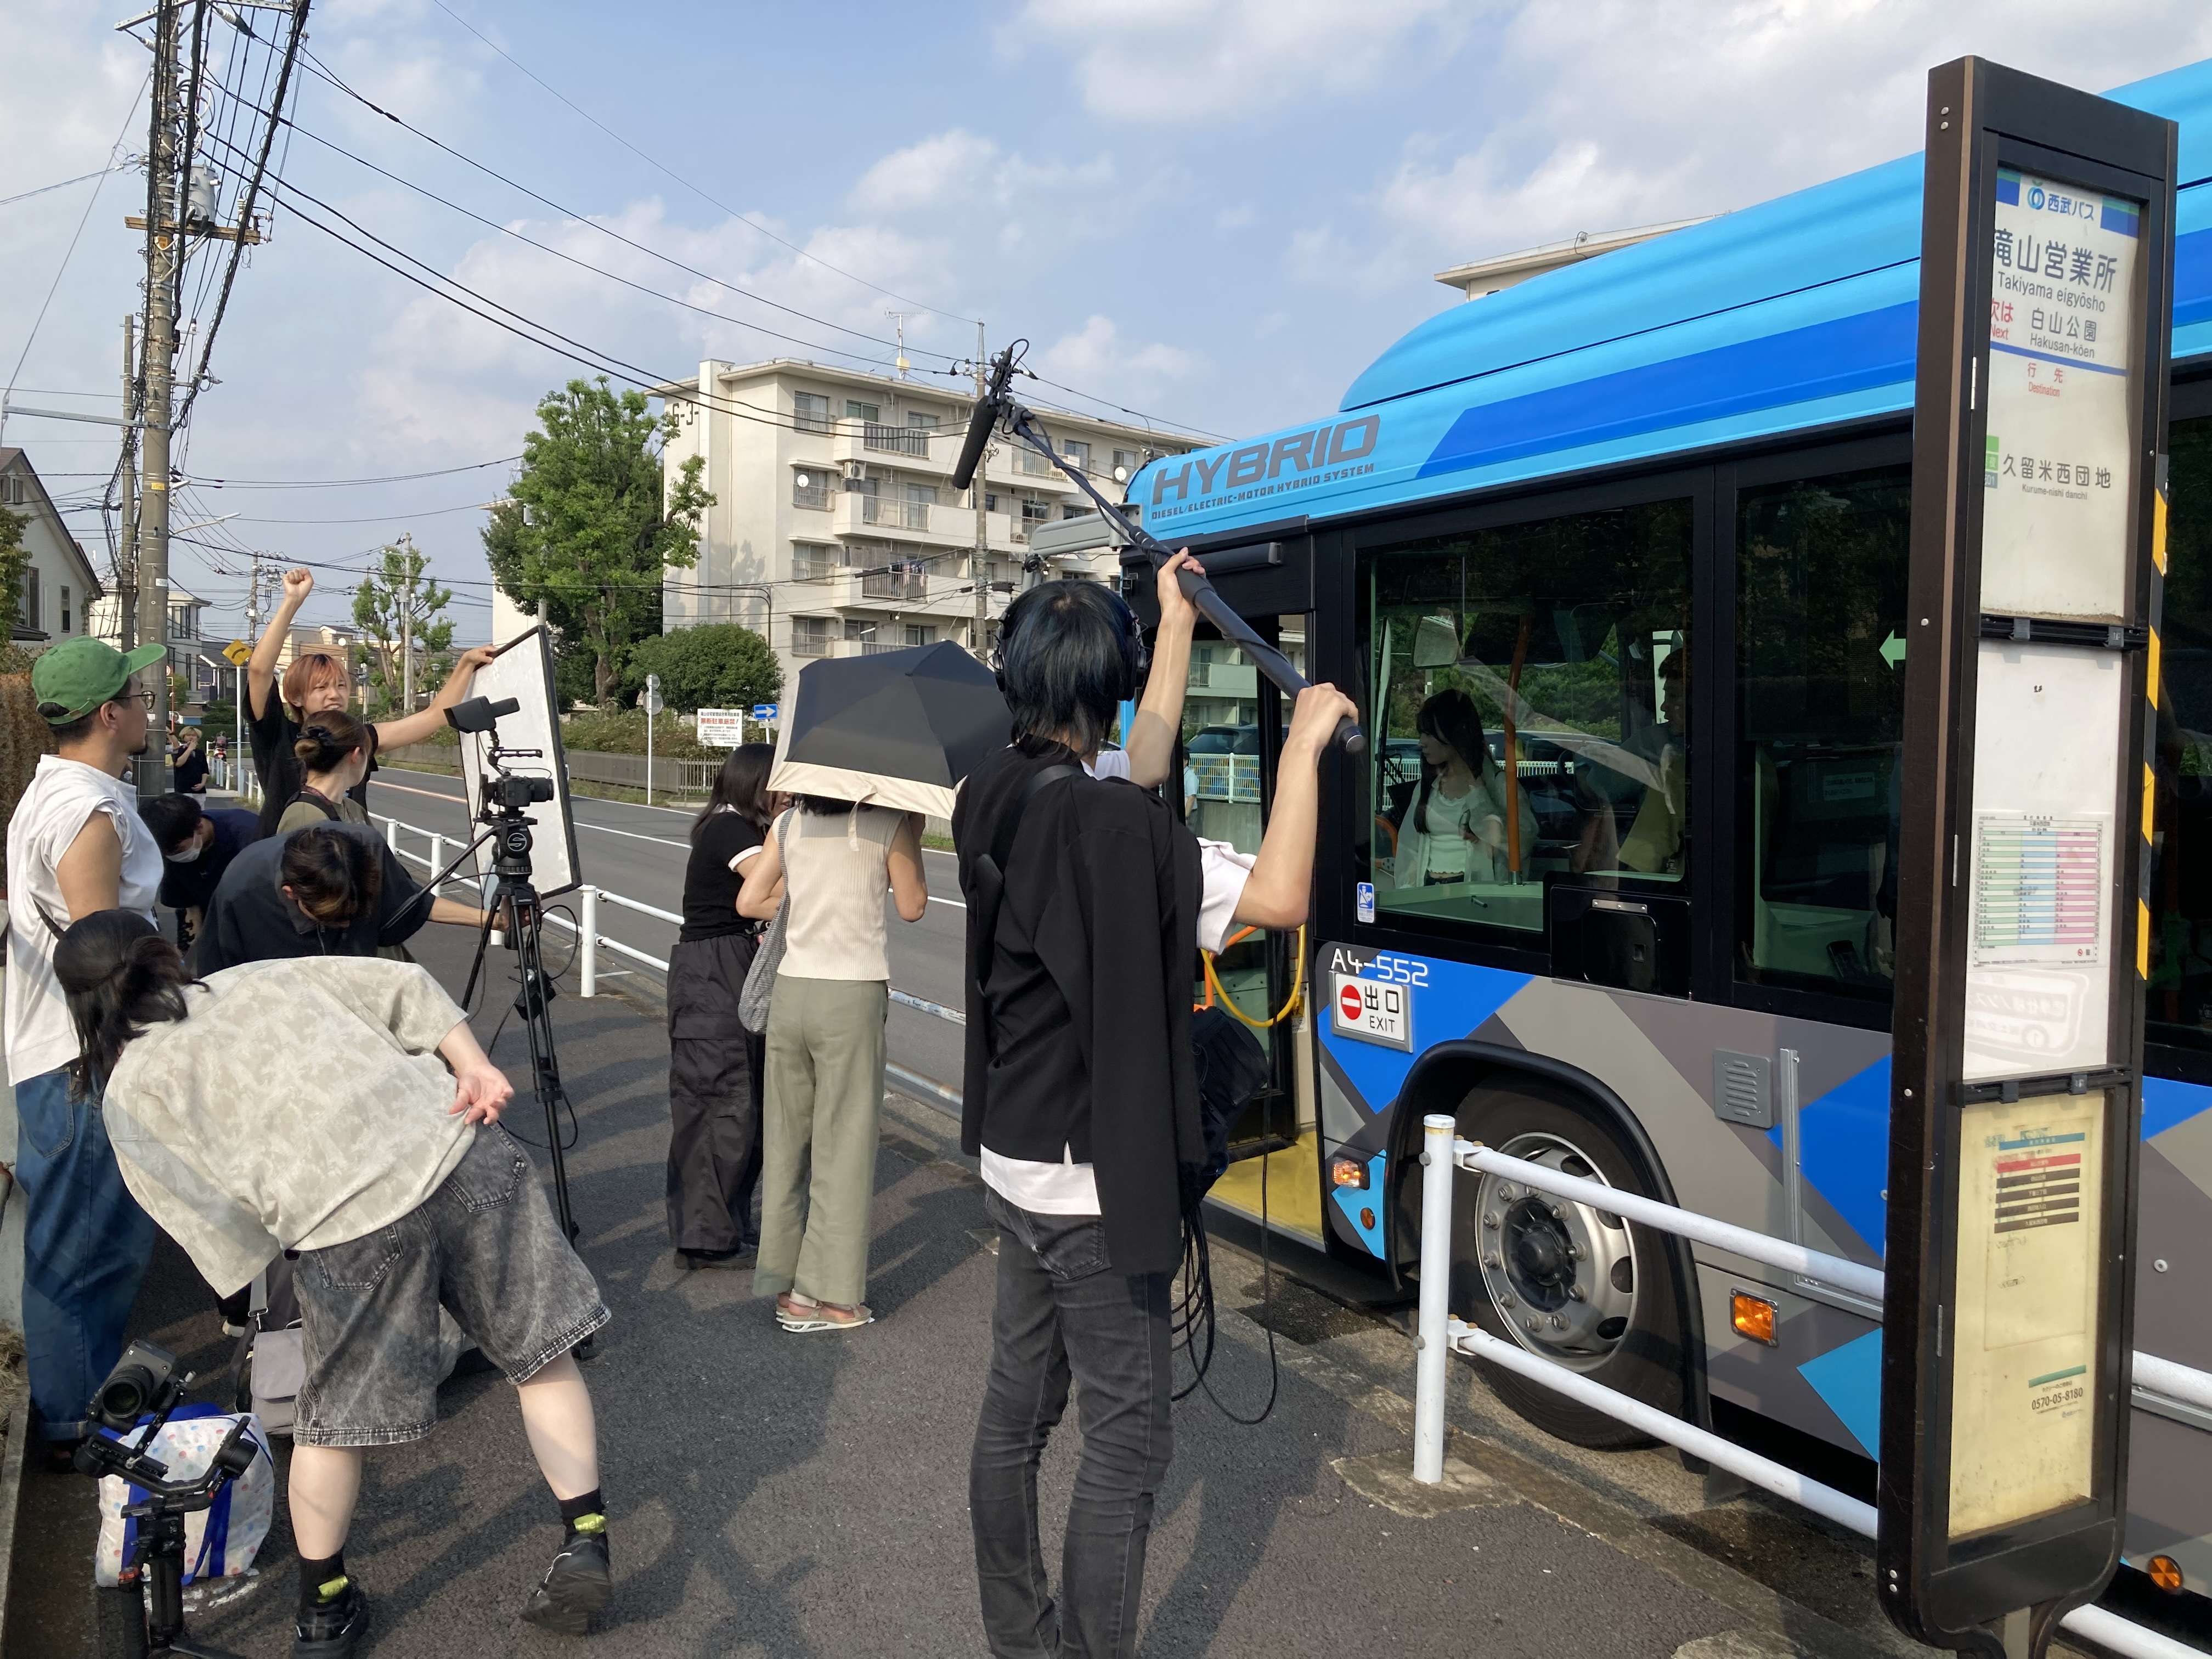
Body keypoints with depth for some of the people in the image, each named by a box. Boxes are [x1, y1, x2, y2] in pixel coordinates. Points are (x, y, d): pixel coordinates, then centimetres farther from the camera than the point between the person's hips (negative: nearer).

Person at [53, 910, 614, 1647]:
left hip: (349, 1226, -2)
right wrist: (476, 1068, 4)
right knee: (542, 1355, 16)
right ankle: (586, 1545, 16)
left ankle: (325, 1613, 35)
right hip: (464, 1156, 3)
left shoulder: (131, 1094, 13)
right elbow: (401, 987, 11)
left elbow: (214, 1219, 6)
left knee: (331, 1423, 20)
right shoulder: (267, 974, 22)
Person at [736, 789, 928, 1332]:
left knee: (786, 1140, 13)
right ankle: (833, 1296, 8)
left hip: (790, 992, 4)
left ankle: (785, 1285, 19)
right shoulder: (890, 822, -4)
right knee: (844, 1143, 3)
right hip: (853, 995, -4)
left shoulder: (789, 823, 8)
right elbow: (912, 907, 2)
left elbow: (749, 901, 7)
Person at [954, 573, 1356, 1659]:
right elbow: (1279, 900, -27)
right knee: (1127, 1437, 4)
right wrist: (1305, 741, -16)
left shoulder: (993, 798, 2)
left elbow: (1143, 770, 16)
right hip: (1095, 1185, -9)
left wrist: (1177, 620, 22)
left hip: (1012, 1163, 9)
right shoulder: (1107, 825, -24)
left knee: (1017, 1406, 18)